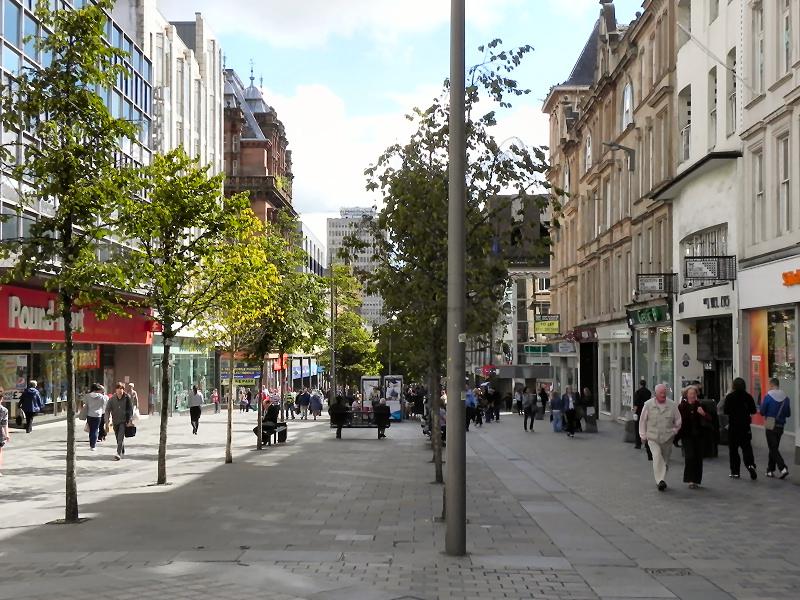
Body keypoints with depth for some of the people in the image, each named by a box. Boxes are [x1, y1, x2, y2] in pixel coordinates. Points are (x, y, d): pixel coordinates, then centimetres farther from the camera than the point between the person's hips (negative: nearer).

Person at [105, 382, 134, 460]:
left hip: (124, 421, -3)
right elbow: (107, 410, -2)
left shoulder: (127, 398, -7)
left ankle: (119, 454, -20)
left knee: (121, 437, -15)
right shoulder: (112, 399, -3)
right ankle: (122, 451, 33)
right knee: (118, 438, 14)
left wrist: (130, 420, -6)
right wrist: (107, 421, -10)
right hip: (115, 421, 3)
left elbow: (130, 409, -2)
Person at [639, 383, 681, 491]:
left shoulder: (672, 405, -1)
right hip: (653, 437, -2)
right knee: (657, 456, -21)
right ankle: (661, 480, -26)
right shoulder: (648, 405, -3)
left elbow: (678, 421, 12)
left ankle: (661, 480, 24)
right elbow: (642, 421, 5)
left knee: (665, 460, 9)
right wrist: (643, 435, 6)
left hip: (667, 438, 2)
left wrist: (674, 431, 4)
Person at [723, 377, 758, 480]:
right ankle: (750, 464, -18)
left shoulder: (729, 397, -12)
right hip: (745, 426, 2)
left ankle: (735, 472, 8)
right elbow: (753, 411, 2)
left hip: (733, 426, -2)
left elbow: (725, 411, -12)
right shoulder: (748, 397, -3)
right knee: (746, 446, 7)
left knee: (733, 449, 6)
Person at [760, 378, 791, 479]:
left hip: (770, 426, -5)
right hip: (780, 426, 5)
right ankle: (770, 470, 20)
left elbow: (762, 412, -9)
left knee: (773, 449, -3)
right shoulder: (785, 397, 1)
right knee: (774, 447, 15)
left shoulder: (768, 396, -13)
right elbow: (788, 414, 7)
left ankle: (783, 468, -19)